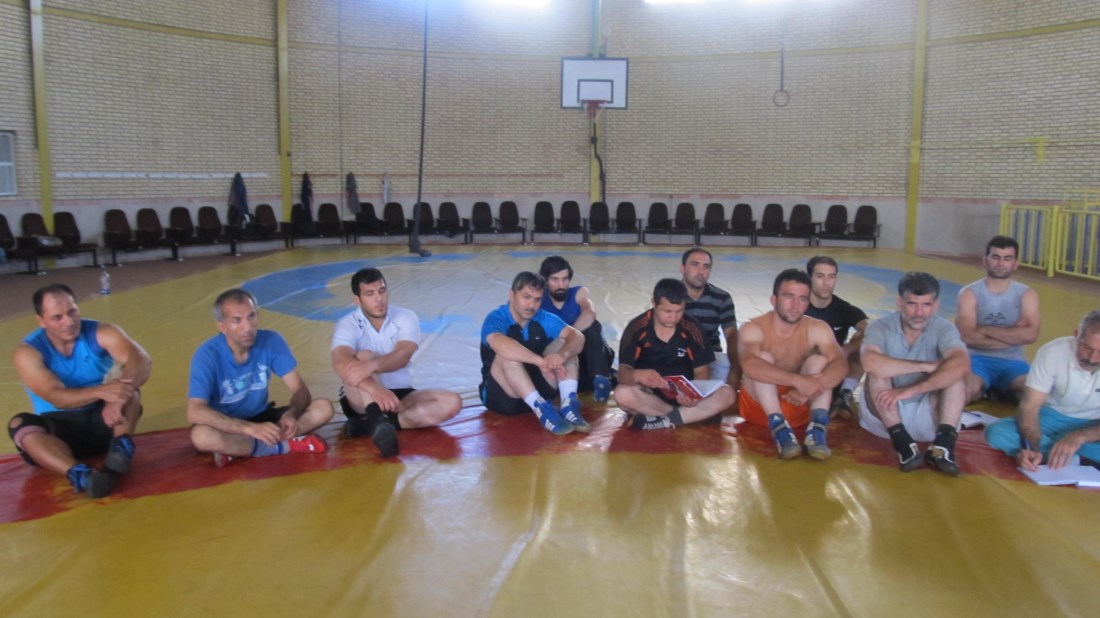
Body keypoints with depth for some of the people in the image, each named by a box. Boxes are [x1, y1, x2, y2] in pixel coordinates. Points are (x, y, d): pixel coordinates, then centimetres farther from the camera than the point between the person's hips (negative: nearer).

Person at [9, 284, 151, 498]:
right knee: (19, 425, -30)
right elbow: (56, 397, -26)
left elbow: (142, 362, -26)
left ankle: (122, 447, -39)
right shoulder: (27, 353, -10)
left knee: (123, 372, -23)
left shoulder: (102, 333, -10)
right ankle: (79, 474, -53)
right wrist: (101, 391, -46)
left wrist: (118, 397, -46)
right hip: (59, 429, 0)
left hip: (104, 420, 0)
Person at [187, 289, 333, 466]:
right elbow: (195, 413, -32)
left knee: (323, 407, -17)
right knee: (201, 435, -38)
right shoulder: (207, 355, -23)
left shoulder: (271, 341, -14)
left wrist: (291, 415, -36)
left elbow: (301, 390, -12)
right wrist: (250, 428, -42)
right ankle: (285, 445, -23)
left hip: (261, 417, 4)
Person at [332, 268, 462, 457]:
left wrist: (371, 366, -45)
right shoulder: (347, 325, -10)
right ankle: (378, 422, -56)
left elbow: (402, 356, -23)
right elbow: (340, 363, -31)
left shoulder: (406, 318, -4)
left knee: (451, 402, -21)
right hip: (361, 399, -3)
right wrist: (375, 389, -49)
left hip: (399, 395, 3)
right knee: (364, 356, -31)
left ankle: (372, 422, -31)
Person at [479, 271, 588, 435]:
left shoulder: (545, 319, -3)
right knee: (507, 354, -31)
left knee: (564, 343, -12)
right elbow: (500, 345, -40)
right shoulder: (496, 318, -16)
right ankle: (542, 409, -40)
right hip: (503, 395, -4)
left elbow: (577, 337, -19)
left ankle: (569, 405, -30)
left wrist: (562, 355, -42)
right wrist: (541, 361, -50)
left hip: (537, 388, 4)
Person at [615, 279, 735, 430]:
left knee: (726, 394, -23)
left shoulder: (692, 328, -6)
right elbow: (623, 371, -18)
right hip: (649, 393, -1)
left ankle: (663, 420, -28)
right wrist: (638, 375, -43)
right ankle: (696, 414, -23)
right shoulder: (636, 328, -12)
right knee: (622, 394, -35)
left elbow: (702, 371, -4)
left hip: (684, 393, 2)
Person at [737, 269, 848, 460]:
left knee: (819, 360, -20)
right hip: (759, 407, -2)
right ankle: (779, 428, -35)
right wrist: (798, 381, -48)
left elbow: (841, 365, -25)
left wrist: (809, 389, -44)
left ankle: (817, 428, -34)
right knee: (763, 358, -26)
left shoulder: (817, 329, -9)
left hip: (799, 407, 2)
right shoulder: (753, 328, -17)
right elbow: (749, 365, -39)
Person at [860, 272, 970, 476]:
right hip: (885, 415, -1)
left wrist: (911, 390, -39)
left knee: (954, 373, -20)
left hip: (927, 417, 1)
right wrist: (927, 366, -30)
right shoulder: (880, 327, -13)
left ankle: (943, 446, -30)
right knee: (878, 372, -27)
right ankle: (903, 444, -32)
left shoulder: (944, 329, -9)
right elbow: (870, 362, -36)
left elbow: (962, 365, -32)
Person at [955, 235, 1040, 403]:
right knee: (964, 391, -34)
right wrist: (1013, 335, -12)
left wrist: (985, 329, -14)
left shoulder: (1027, 295, 4)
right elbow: (967, 337, -16)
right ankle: (983, 390, 4)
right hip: (978, 359, -2)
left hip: (1013, 362, 2)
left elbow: (1030, 335, -13)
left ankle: (997, 391, 5)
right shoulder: (969, 294, -2)